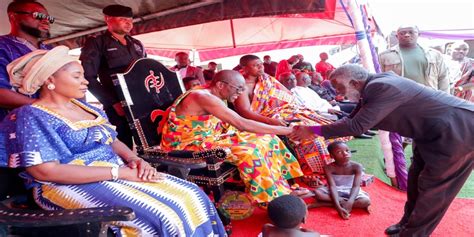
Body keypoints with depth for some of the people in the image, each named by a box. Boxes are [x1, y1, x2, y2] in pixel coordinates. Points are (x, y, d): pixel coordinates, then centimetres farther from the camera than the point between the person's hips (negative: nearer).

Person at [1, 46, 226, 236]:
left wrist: (134, 159, -6)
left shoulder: (84, 107, 15)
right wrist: (121, 172, -21)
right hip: (73, 186, -7)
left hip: (114, 174, 7)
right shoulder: (32, 116, -8)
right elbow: (45, 171, -18)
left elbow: (113, 141, 18)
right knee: (162, 215, -27)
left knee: (190, 194, -9)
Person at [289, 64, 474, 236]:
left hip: (457, 130, -10)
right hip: (432, 131, 10)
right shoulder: (373, 87, 1)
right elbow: (353, 118, 7)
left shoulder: (382, 87, -29)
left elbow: (358, 125, -33)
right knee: (416, 178, 17)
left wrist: (314, 130, -25)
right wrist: (313, 131, 2)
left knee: (431, 185, 0)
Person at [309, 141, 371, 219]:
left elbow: (356, 186, -24)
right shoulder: (329, 168, -19)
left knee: (366, 201, -30)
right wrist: (338, 207, -37)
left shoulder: (357, 166, -17)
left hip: (350, 191, 1)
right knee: (318, 192, -30)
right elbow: (332, 186, -25)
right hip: (335, 192, -1)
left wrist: (350, 202, -41)